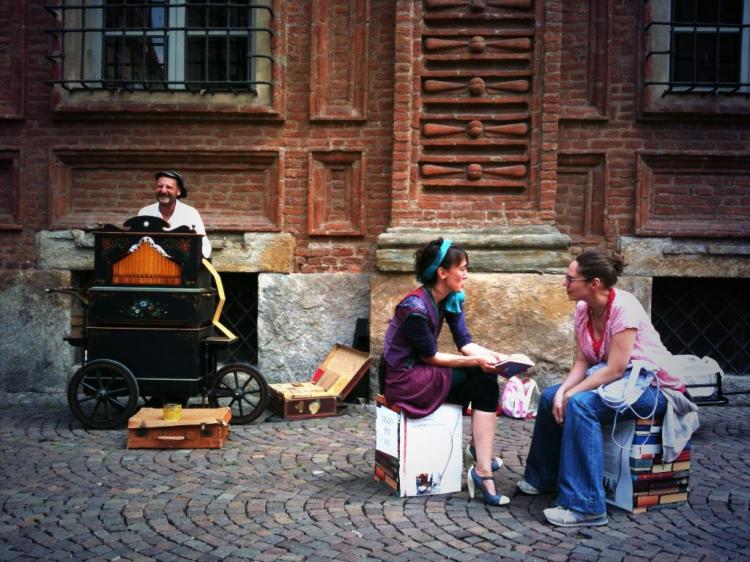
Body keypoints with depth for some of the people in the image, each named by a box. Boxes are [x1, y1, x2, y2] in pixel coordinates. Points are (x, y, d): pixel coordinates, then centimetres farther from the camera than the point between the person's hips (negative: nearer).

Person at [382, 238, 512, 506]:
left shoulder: (451, 298, 2)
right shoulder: (416, 307, -23)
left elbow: (465, 343, 0)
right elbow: (429, 356, -18)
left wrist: (494, 356, -18)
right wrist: (476, 361, -22)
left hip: (423, 371, 8)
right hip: (405, 380, -8)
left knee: (486, 376, -10)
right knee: (484, 383, -16)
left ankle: (480, 449, 3)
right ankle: (482, 472, -13)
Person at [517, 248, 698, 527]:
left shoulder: (624, 308, -24)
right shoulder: (583, 309, 0)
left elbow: (615, 370, -26)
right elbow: (582, 361, 0)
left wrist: (570, 394, -23)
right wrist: (563, 391, -17)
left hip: (648, 383, -9)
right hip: (610, 376, 9)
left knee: (581, 404, -31)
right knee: (550, 397, 0)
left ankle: (585, 506, -28)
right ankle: (543, 478, 20)